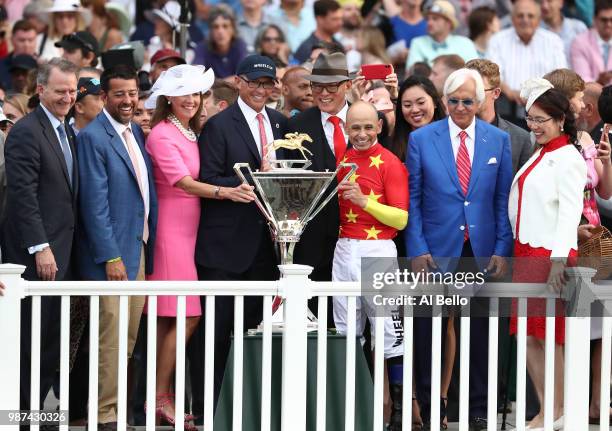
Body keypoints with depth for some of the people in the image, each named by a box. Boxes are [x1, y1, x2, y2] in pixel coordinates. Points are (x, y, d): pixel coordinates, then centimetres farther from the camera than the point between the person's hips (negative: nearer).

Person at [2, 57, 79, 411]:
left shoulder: (68, 133, 16)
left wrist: (65, 250, 13)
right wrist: (41, 248, -19)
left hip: (63, 251, 8)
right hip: (37, 252, -8)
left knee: (55, 340, 7)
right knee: (34, 338, -5)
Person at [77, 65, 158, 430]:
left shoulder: (136, 132, 13)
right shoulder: (93, 137, -11)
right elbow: (95, 203, -15)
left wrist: (147, 251, 12)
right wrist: (111, 256, -18)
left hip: (138, 249, 8)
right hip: (112, 252, -8)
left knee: (129, 338, 11)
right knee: (112, 339, -7)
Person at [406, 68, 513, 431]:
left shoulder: (499, 140, 5)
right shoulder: (421, 139, 1)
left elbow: (503, 201, 6)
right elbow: (412, 199, 2)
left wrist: (502, 250, -1)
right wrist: (417, 249, -6)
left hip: (482, 253, 1)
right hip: (436, 251, -1)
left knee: (479, 331, 7)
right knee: (429, 333, 3)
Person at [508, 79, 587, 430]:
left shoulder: (567, 158, -10)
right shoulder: (538, 156, 16)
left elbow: (570, 211, -16)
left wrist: (559, 259, -22)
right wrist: (515, 252, 13)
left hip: (551, 255, -9)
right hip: (525, 253, 9)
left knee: (548, 334, -4)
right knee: (529, 335, 7)